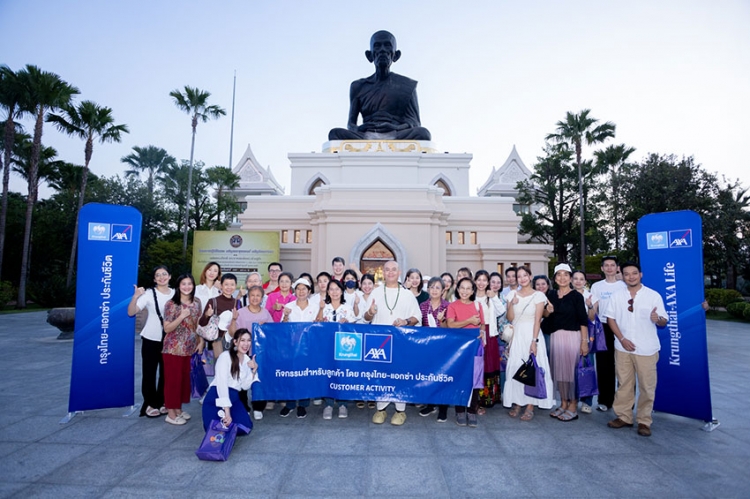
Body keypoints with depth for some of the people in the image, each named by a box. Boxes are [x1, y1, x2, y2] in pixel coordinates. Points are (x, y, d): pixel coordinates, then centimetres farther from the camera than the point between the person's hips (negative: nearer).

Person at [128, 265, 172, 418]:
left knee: (166, 371, 10)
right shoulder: (149, 294, -9)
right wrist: (135, 297, -32)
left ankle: (162, 402, 25)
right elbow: (131, 312, -17)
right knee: (149, 371, 5)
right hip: (151, 338, -3)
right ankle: (150, 404, 19)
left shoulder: (175, 294, 1)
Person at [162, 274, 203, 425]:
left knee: (185, 379, 13)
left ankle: (179, 409, 28)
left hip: (190, 348, 5)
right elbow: (167, 328, -12)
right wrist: (181, 316, -24)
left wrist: (201, 342, 4)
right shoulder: (171, 304, -11)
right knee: (173, 379, 3)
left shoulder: (196, 303, 5)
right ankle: (171, 413, 16)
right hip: (173, 348, -5)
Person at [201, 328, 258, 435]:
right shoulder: (225, 356, -11)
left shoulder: (248, 360, 9)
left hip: (233, 399, 6)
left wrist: (254, 370, -8)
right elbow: (221, 384, -19)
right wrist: (227, 412, -25)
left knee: (245, 427, -12)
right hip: (217, 398, -6)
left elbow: (245, 386, 6)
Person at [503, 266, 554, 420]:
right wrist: (512, 304, -15)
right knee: (515, 369, 4)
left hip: (531, 335, -3)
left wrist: (534, 341, -15)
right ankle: (517, 403, 16)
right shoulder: (512, 294, 5)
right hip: (516, 336, 3)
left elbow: (537, 320, -8)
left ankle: (530, 406, 8)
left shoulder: (538, 295, -4)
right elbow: (510, 318, 2)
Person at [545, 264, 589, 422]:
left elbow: (583, 320, -7)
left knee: (572, 369, -1)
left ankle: (573, 406, 13)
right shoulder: (551, 295, 8)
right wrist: (548, 311, -6)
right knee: (558, 370, 8)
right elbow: (546, 317, 17)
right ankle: (563, 403, 22)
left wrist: (584, 341, -11)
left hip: (572, 336, -5)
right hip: (556, 336, 5)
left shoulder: (576, 296, -5)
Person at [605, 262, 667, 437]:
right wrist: (622, 339, -7)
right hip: (623, 348, 2)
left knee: (647, 386, 5)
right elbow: (610, 319, 3)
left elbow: (664, 322, -4)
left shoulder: (654, 296, -4)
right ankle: (624, 416, 23)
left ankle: (644, 421, 19)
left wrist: (657, 320, -28)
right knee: (624, 384, 11)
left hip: (647, 349, -2)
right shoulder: (616, 296, 2)